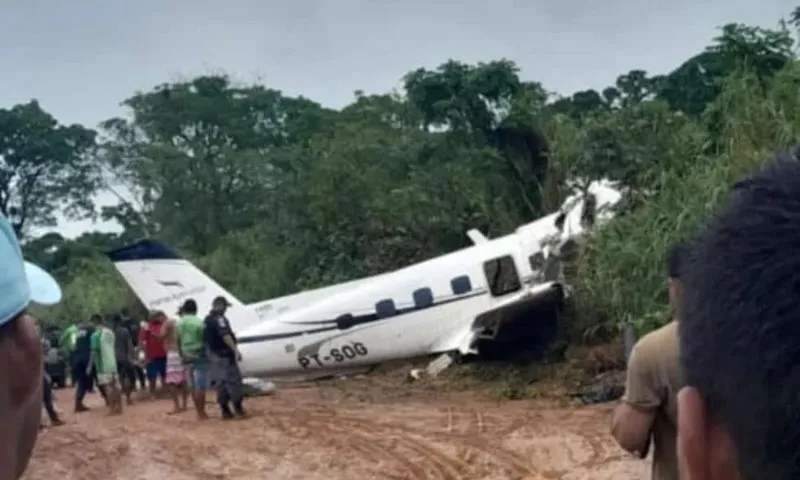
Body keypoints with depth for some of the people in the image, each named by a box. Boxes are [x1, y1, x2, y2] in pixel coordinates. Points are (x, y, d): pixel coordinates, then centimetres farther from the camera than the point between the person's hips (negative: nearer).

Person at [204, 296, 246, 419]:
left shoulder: (206, 320, 15)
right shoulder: (219, 318, -14)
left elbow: (206, 339, 21)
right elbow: (225, 336, -26)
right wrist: (235, 350, -28)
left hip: (214, 355, 9)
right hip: (224, 355, -9)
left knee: (220, 382, 9)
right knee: (233, 380, -4)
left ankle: (225, 410, 10)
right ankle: (238, 407, -5)